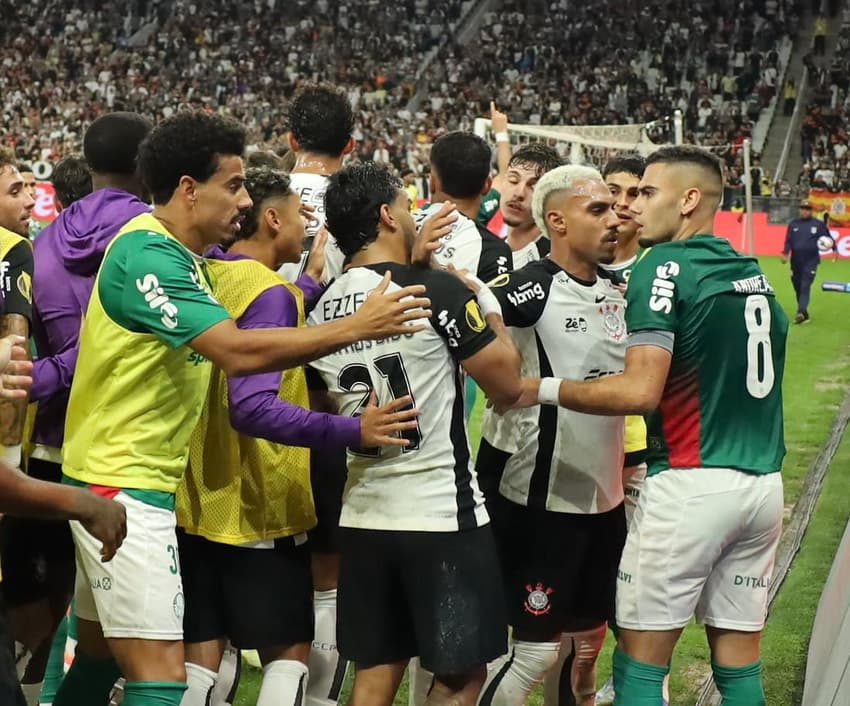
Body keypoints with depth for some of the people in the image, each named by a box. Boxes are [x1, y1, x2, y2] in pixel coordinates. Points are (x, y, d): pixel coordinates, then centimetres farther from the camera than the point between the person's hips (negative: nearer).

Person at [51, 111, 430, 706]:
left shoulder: (180, 255, 13)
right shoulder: (148, 254, -20)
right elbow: (239, 351, -29)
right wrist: (356, 327, -25)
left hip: (131, 483, 11)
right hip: (122, 484, -11)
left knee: (99, 655, 18)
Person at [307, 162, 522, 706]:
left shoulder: (324, 311, 5)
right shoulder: (437, 290, -13)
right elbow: (507, 384, -7)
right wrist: (491, 310, 7)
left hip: (363, 516, 6)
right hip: (442, 515, -6)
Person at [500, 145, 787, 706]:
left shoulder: (665, 266, -10)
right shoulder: (755, 275, 13)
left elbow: (640, 392, -18)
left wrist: (543, 389, -10)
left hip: (692, 485, -7)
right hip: (763, 482, 7)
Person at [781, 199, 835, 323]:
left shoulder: (819, 224, 3)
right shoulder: (793, 224, 9)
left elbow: (828, 237, 7)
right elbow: (788, 241, 5)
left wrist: (834, 249, -4)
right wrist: (785, 254, -8)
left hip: (811, 261, -3)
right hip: (796, 261, 3)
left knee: (805, 286, -15)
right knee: (797, 287, 8)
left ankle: (801, 312, -25)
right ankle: (803, 313, 19)